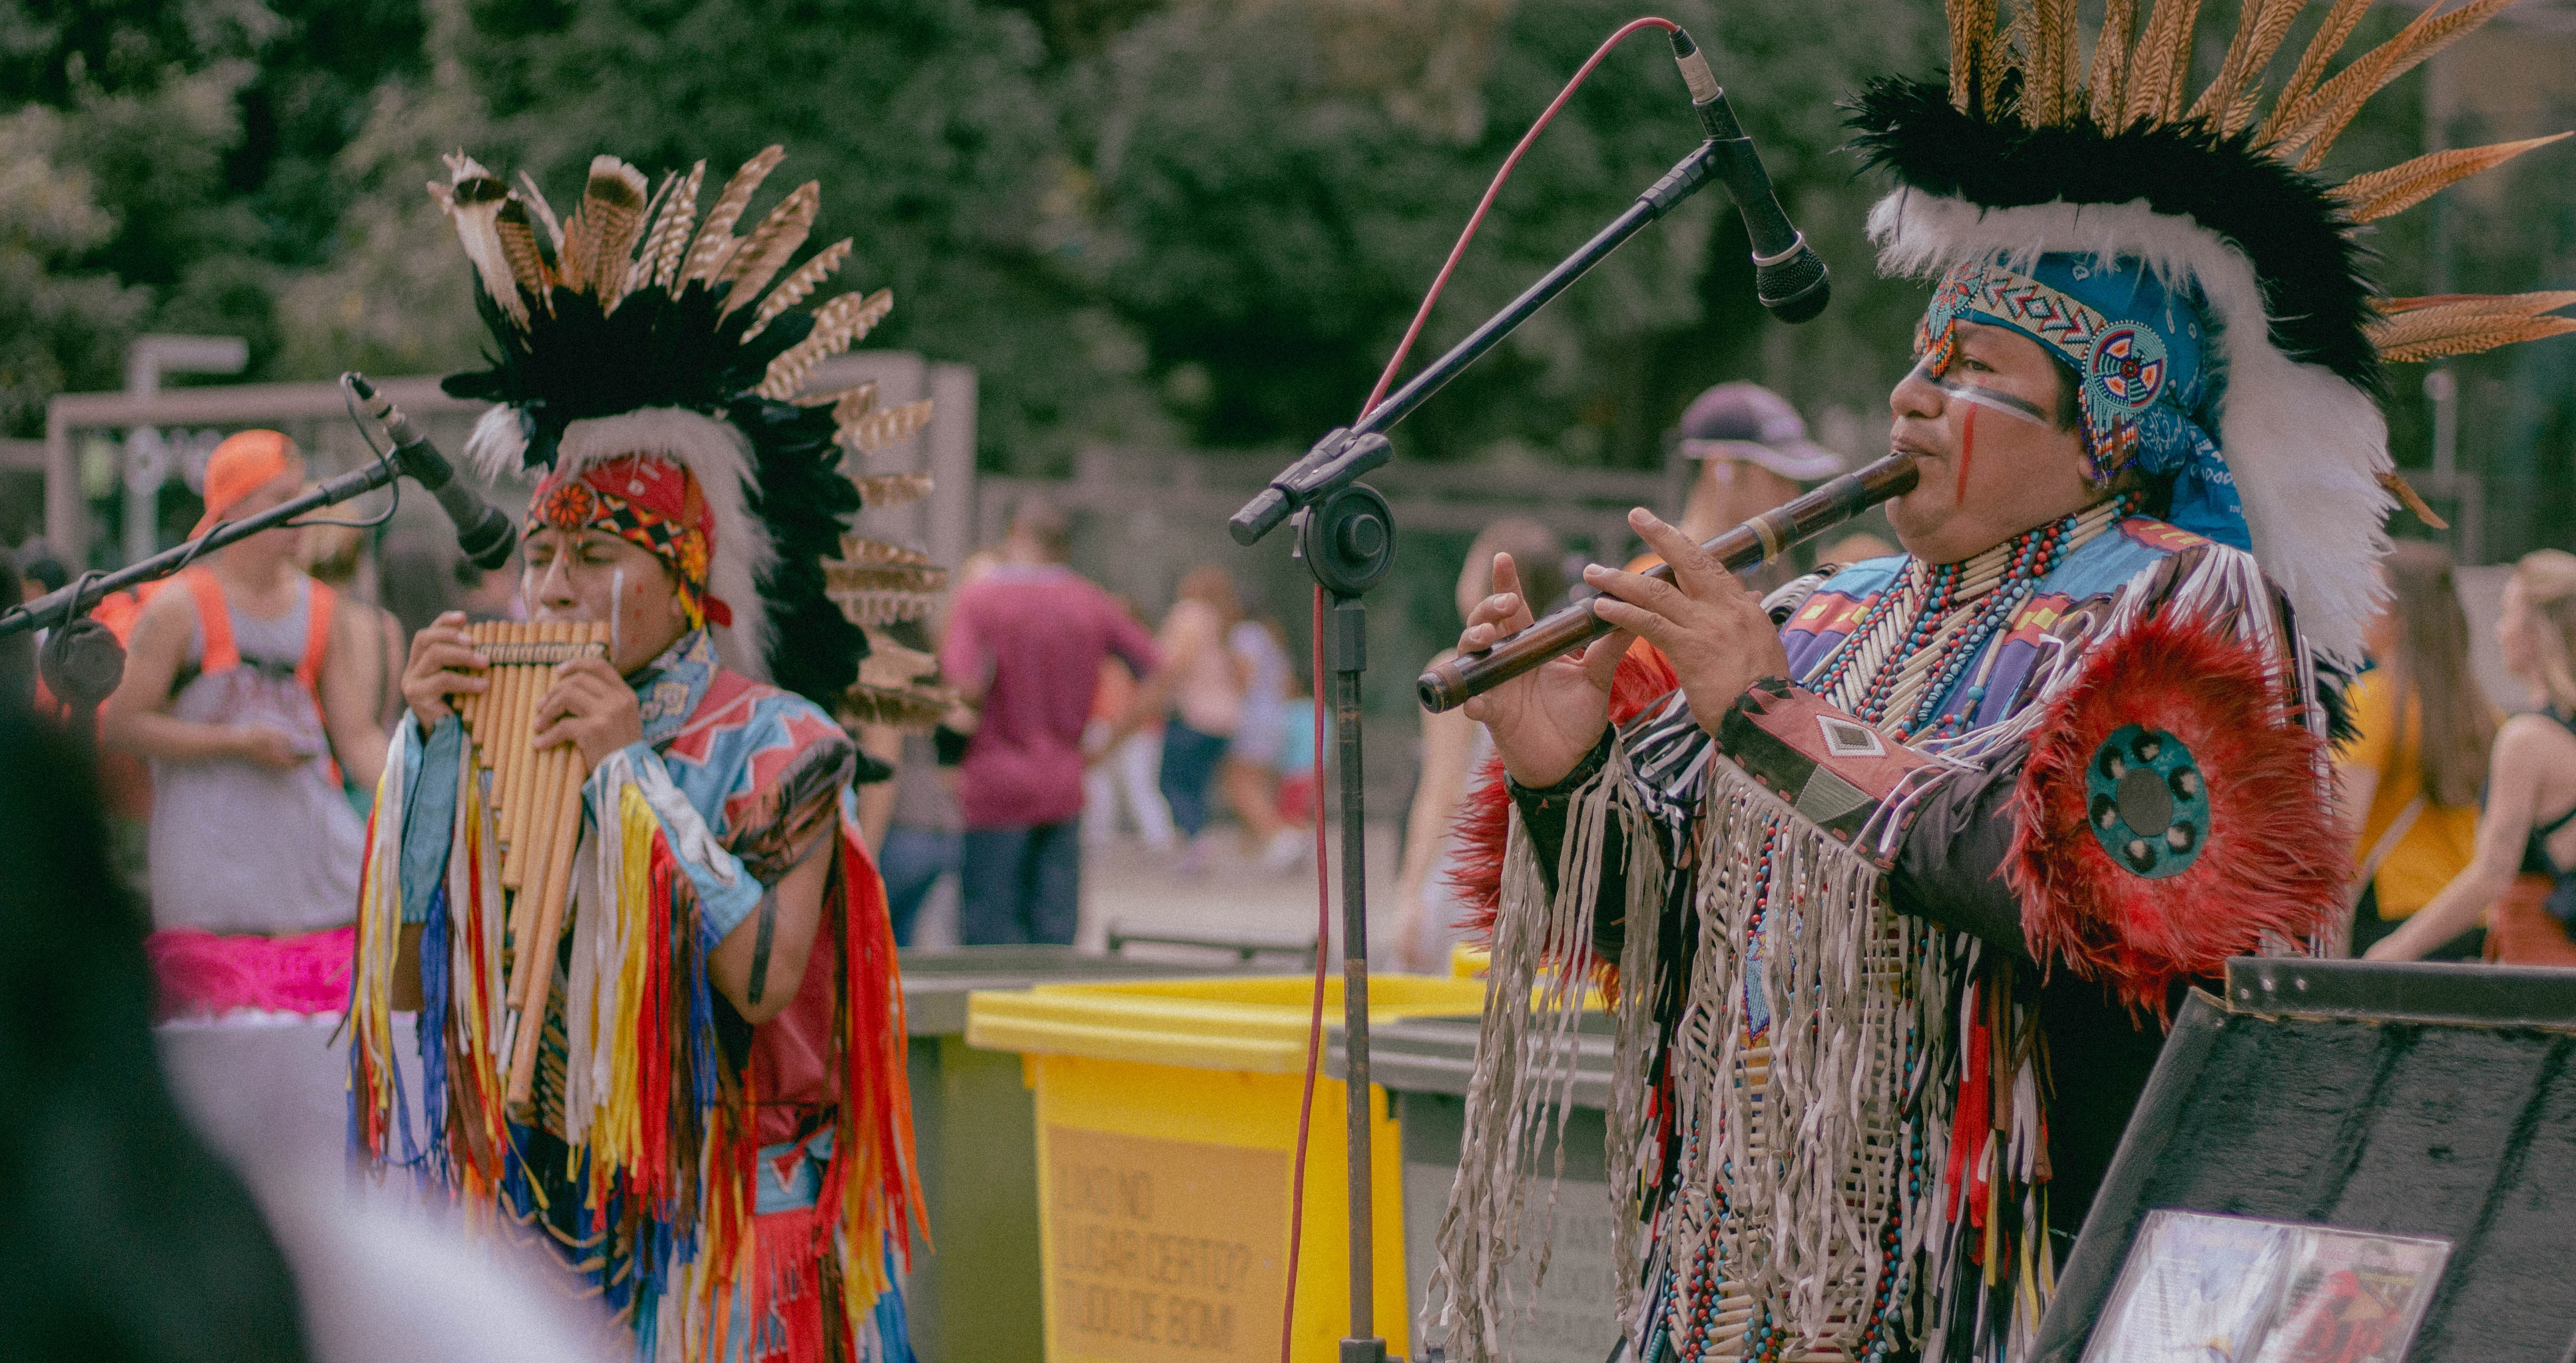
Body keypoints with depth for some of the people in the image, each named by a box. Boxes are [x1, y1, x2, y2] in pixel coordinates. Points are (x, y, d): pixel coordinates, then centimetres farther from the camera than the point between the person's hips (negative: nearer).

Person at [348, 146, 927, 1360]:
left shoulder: (776, 745, -5)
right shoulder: (512, 729, 8)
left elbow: (767, 980, -18)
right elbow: (407, 983, 3)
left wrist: (633, 770, -18)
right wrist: (433, 746, -4)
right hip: (532, 1208, 4)